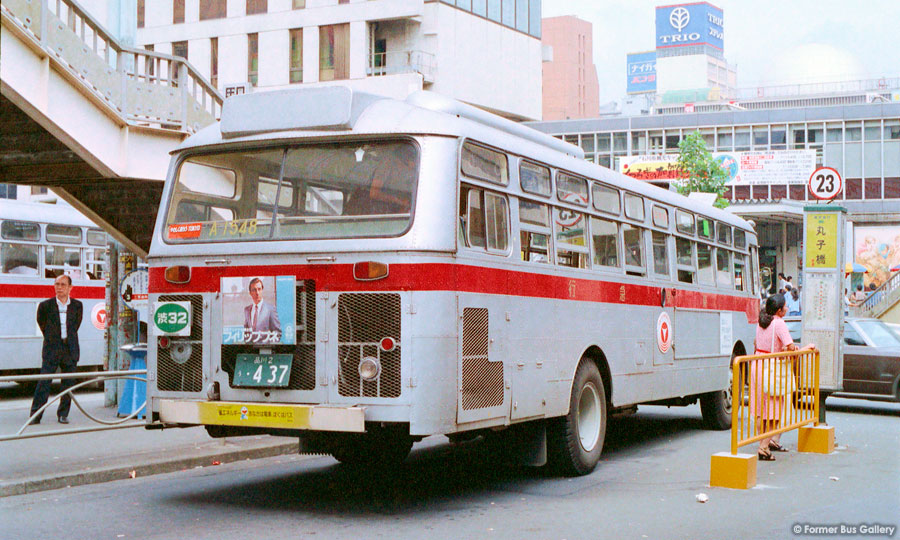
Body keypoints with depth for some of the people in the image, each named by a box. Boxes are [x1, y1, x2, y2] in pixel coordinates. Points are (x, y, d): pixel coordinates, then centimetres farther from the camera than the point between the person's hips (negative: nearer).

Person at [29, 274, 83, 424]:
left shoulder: (77, 305, 6)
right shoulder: (45, 305, 1)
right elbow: (42, 324, 11)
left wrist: (69, 340, 13)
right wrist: (52, 340, 12)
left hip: (70, 350, 2)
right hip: (51, 349, -2)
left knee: (68, 383, 4)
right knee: (44, 382, -7)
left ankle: (63, 414, 15)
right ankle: (35, 415, -4)